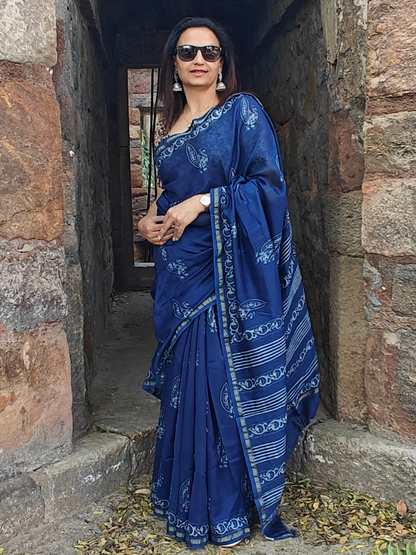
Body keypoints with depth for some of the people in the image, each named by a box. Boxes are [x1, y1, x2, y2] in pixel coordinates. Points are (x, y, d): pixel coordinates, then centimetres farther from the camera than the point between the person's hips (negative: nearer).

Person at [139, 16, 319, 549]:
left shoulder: (242, 110, -2)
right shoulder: (171, 127, 16)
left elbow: (268, 183, -9)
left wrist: (203, 202, -16)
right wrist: (154, 217, 3)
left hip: (228, 271, -6)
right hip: (180, 269, 6)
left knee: (224, 383, -1)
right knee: (187, 382, 12)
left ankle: (230, 508, 18)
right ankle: (188, 501, 30)